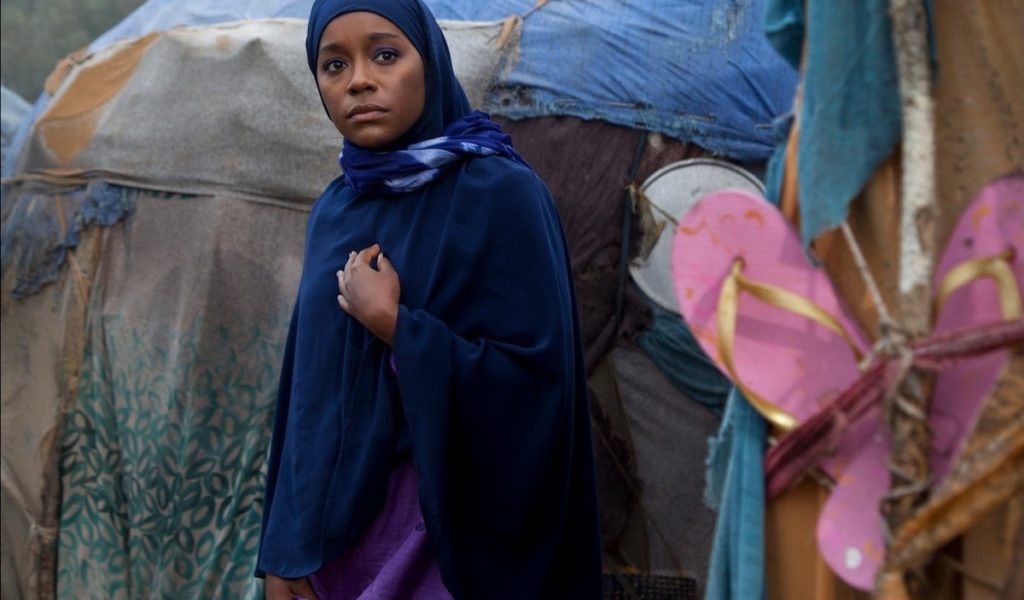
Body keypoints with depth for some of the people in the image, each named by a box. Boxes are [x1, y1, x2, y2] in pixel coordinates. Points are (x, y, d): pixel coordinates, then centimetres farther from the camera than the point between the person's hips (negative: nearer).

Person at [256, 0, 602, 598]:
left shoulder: (502, 194, -11)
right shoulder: (333, 211, 7)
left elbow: (536, 382, -18)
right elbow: (308, 383, 9)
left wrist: (391, 322, -17)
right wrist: (283, 546, 6)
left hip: (447, 532, -6)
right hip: (331, 529, 6)